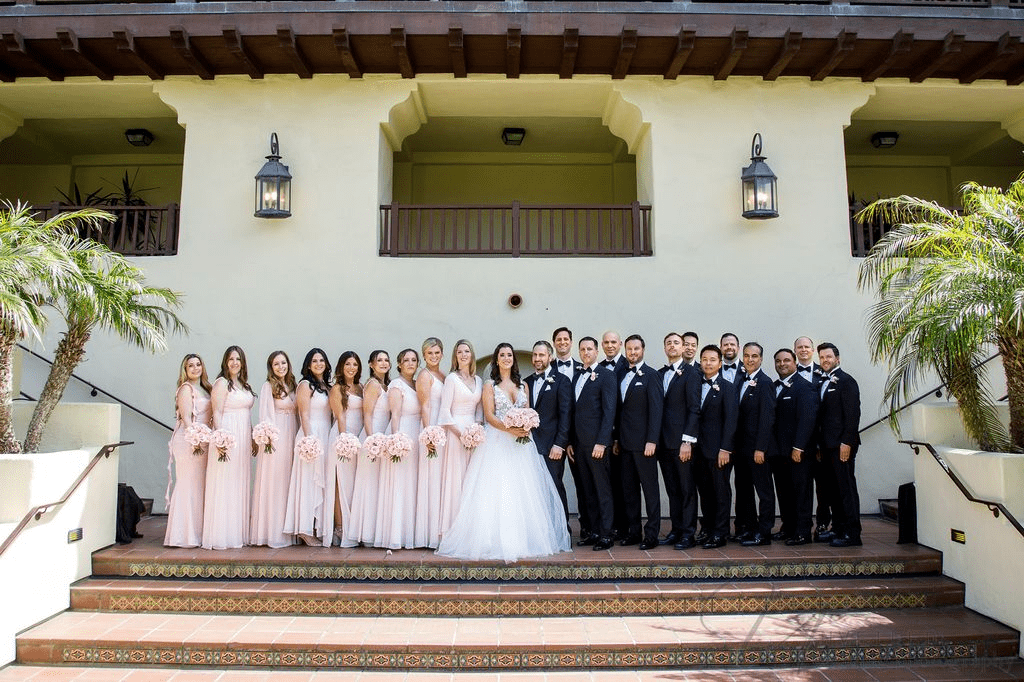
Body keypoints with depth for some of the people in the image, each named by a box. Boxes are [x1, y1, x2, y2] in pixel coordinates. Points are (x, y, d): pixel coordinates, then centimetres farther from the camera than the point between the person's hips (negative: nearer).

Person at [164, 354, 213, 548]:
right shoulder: (186, 388, -6)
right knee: (188, 485, -6)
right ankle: (185, 535, 0)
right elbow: (186, 418, -13)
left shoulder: (205, 388, 17)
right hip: (189, 442, -8)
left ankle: (197, 533, 15)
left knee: (199, 486, 9)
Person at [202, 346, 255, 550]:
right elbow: (217, 414, -11)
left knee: (240, 485, 10)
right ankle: (222, 536, 1)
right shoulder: (222, 383, -5)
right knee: (224, 485, -4)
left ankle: (238, 533, 17)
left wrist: (253, 438, 15)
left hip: (243, 438, 8)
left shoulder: (244, 385, 17)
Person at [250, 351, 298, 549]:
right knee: (273, 482, -4)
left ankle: (286, 531, 13)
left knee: (288, 482, 7)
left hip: (291, 437, 6)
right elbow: (265, 415, -9)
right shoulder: (268, 386, -2)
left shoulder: (292, 386, 16)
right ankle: (272, 532, 2)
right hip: (274, 438, -6)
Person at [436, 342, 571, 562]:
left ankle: (522, 538, 8)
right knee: (496, 492, -8)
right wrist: (509, 429, -19)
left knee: (523, 491, 1)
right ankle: (497, 540, -4)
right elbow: (489, 415, -5)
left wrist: (526, 428, -9)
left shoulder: (522, 385, 16)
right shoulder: (490, 385, 4)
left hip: (521, 443, 4)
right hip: (497, 443, -4)